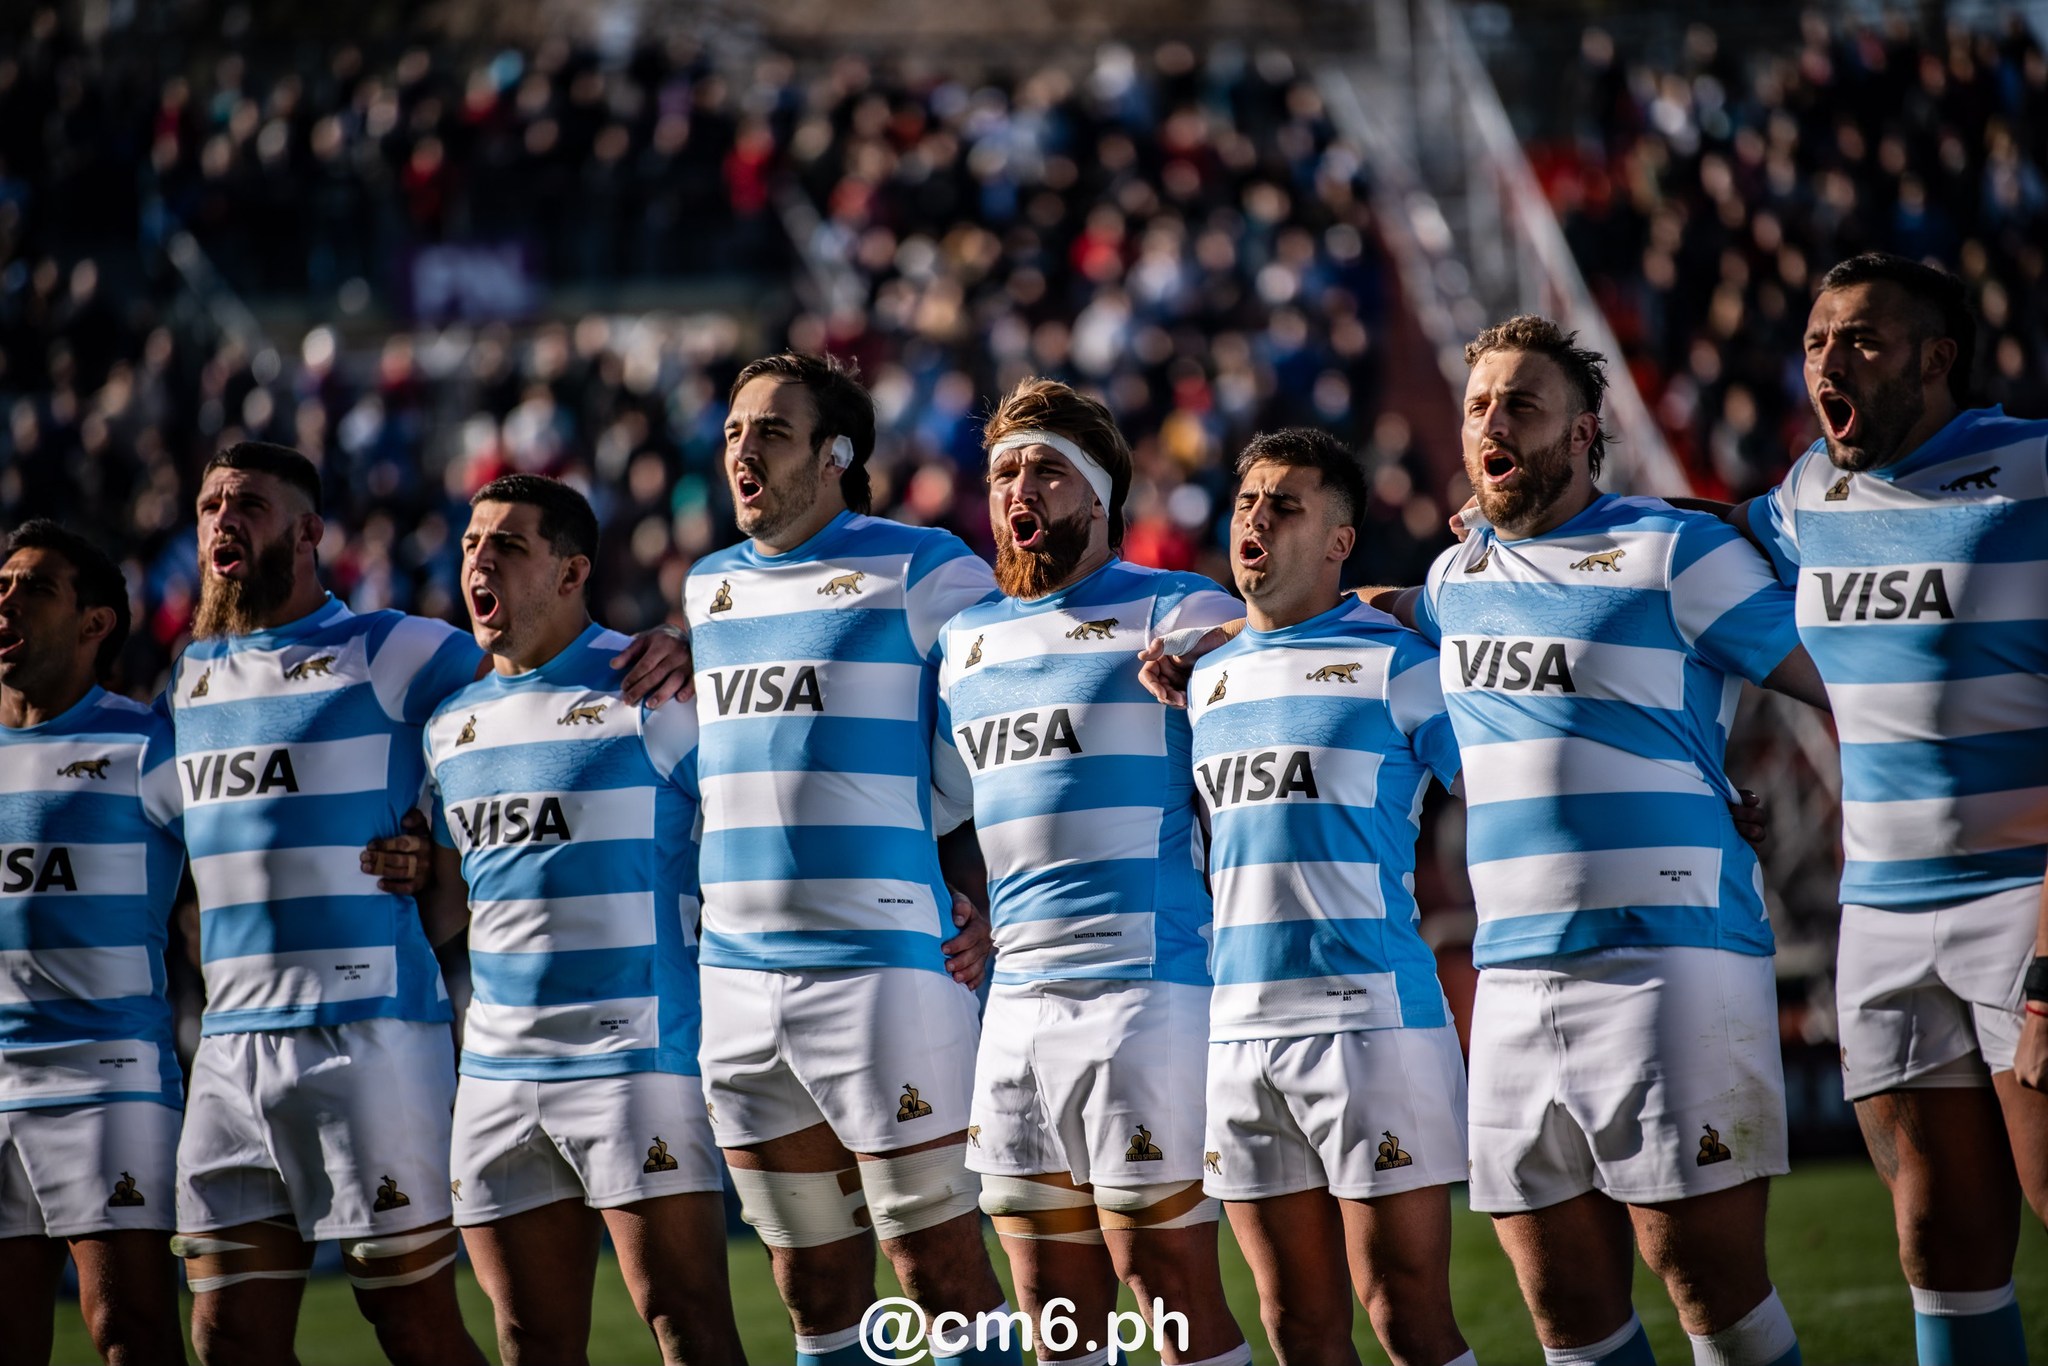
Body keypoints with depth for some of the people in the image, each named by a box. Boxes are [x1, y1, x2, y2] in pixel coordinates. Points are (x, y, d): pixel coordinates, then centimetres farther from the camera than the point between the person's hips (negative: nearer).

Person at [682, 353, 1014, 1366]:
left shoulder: (919, 571, -4)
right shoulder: (706, 589, 16)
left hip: (880, 966, -6)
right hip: (735, 970, 6)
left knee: (940, 1270, -6)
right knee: (813, 1284, 9)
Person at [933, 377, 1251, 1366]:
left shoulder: (1179, 617, -2)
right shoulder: (966, 641, 19)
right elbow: (939, 799, 30)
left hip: (1144, 983, -7)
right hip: (1017, 993, 7)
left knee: (1167, 1278, -8)